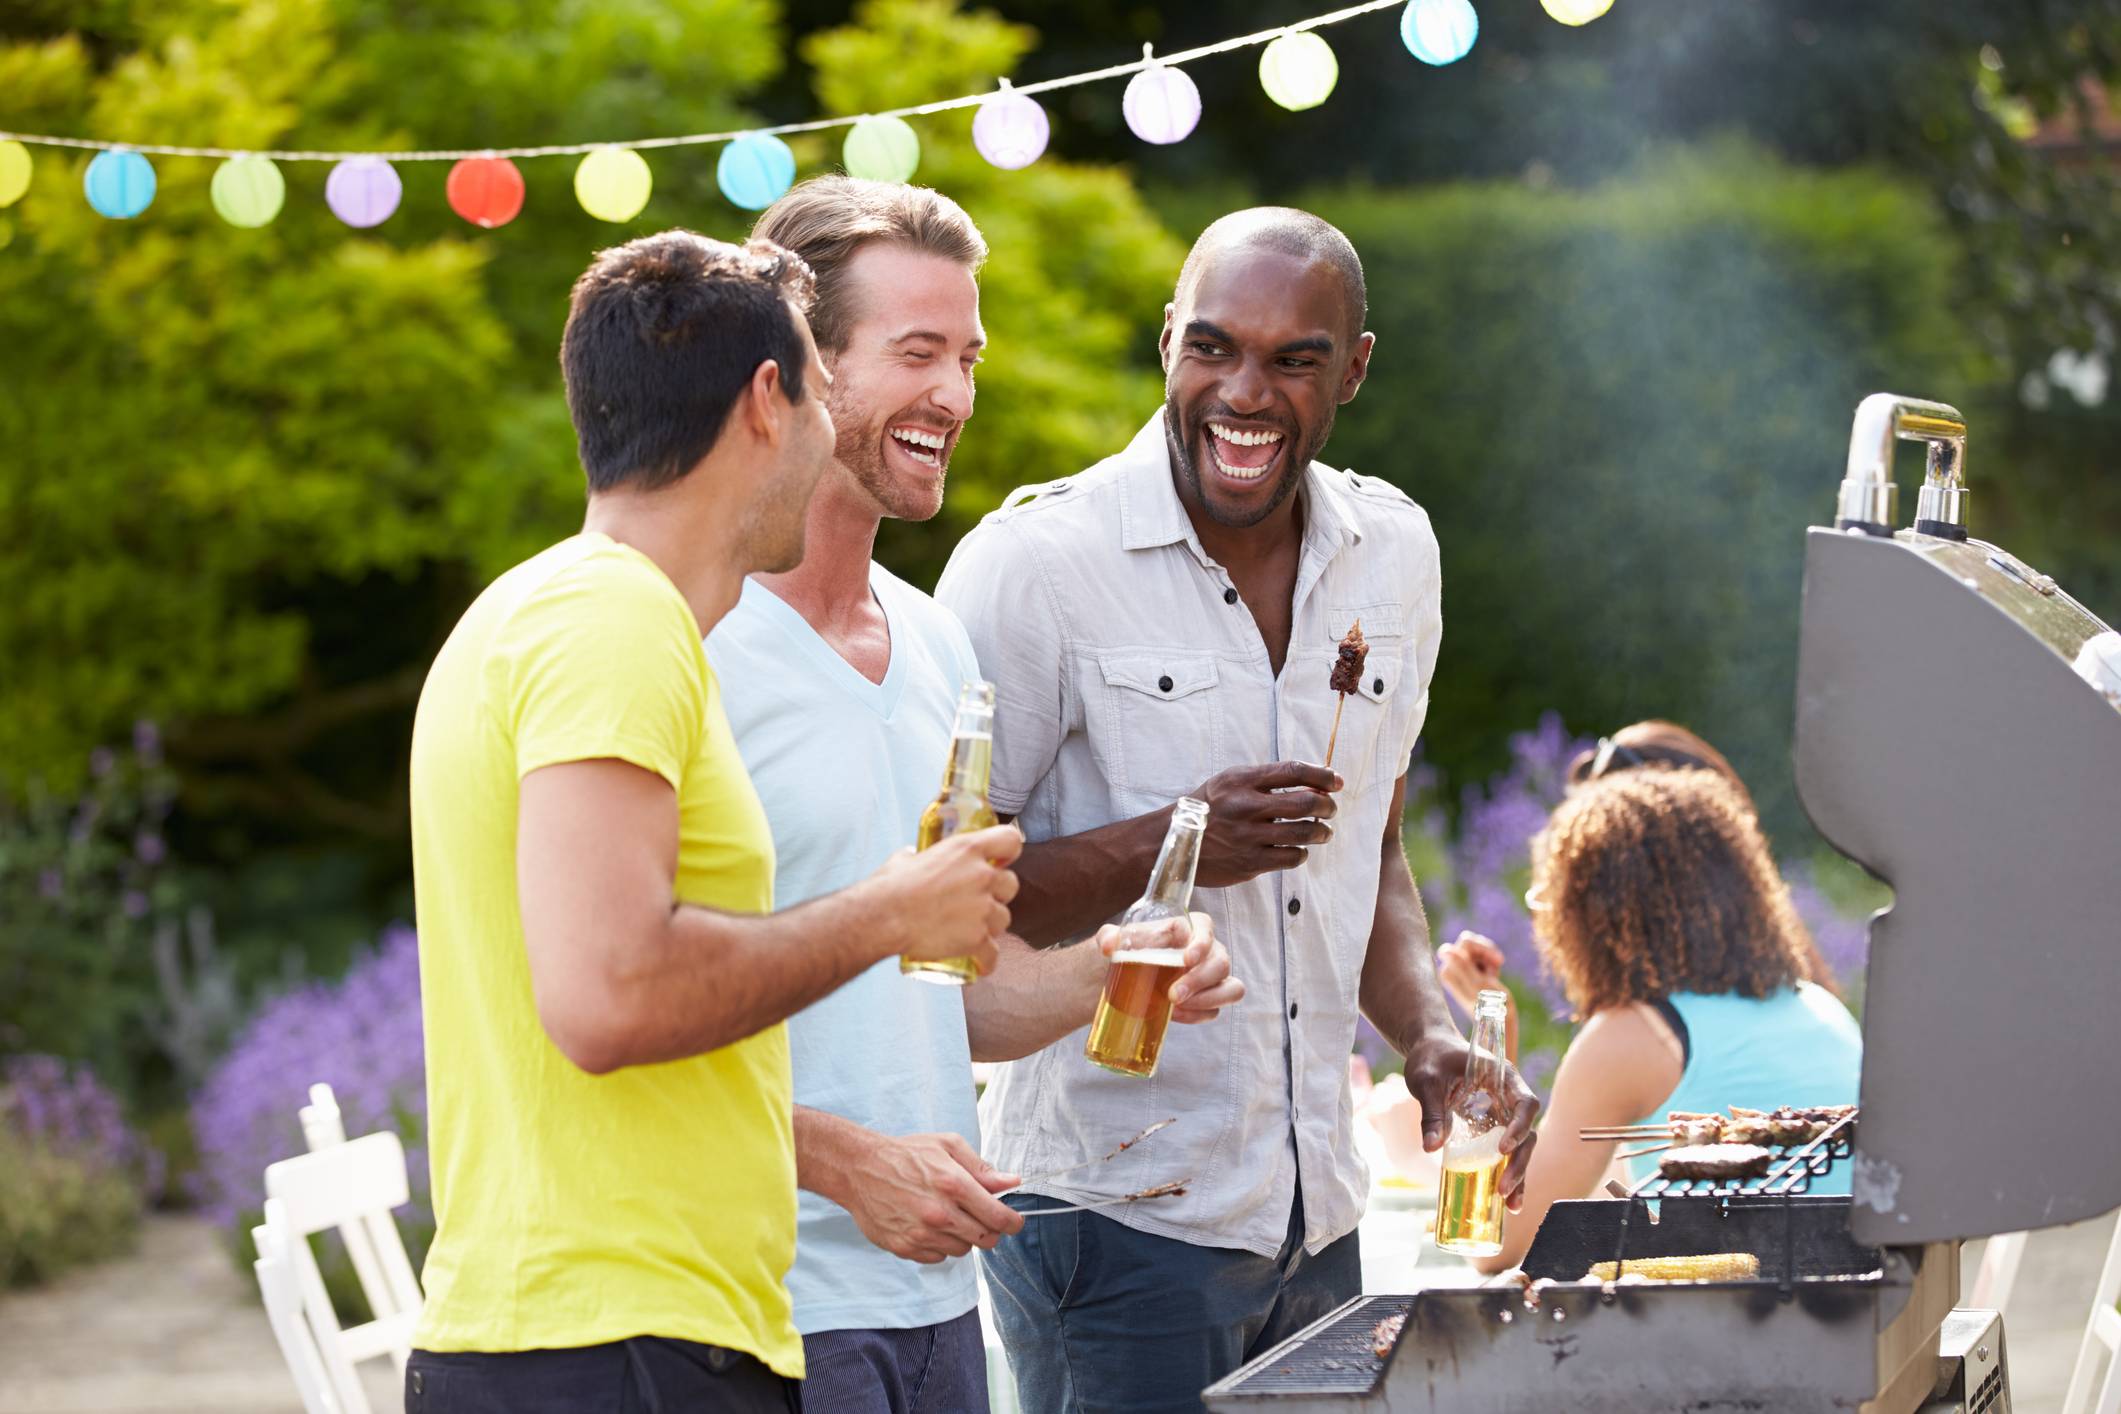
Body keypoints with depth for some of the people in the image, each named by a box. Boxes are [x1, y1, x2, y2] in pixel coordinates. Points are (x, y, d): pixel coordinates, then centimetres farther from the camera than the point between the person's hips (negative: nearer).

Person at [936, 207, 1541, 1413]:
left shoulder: (1396, 554, 9)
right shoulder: (1038, 563, -11)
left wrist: (1433, 1037, 2)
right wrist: (1168, 846, -22)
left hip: (1320, 1215, 6)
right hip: (1113, 1214, -6)